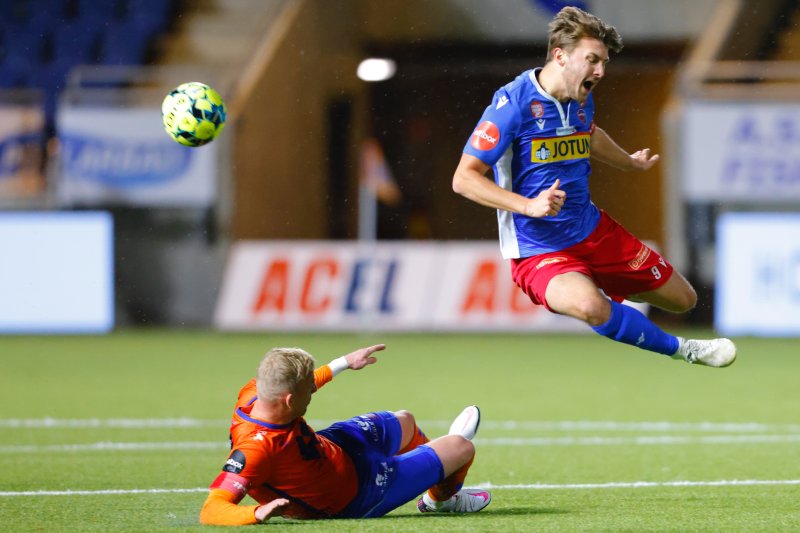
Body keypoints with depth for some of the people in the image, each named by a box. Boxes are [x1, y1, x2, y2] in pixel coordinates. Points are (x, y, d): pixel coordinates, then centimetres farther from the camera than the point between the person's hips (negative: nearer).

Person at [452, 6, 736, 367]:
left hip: (593, 230, 7)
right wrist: (529, 205, -32)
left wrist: (630, 162, 27)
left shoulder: (582, 100, 3)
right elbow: (464, 178, -22)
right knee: (589, 305, -39)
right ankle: (681, 349, -17)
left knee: (683, 299, 10)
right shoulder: (514, 102, -21)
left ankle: (614, 289, 40)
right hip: (539, 252, -7)